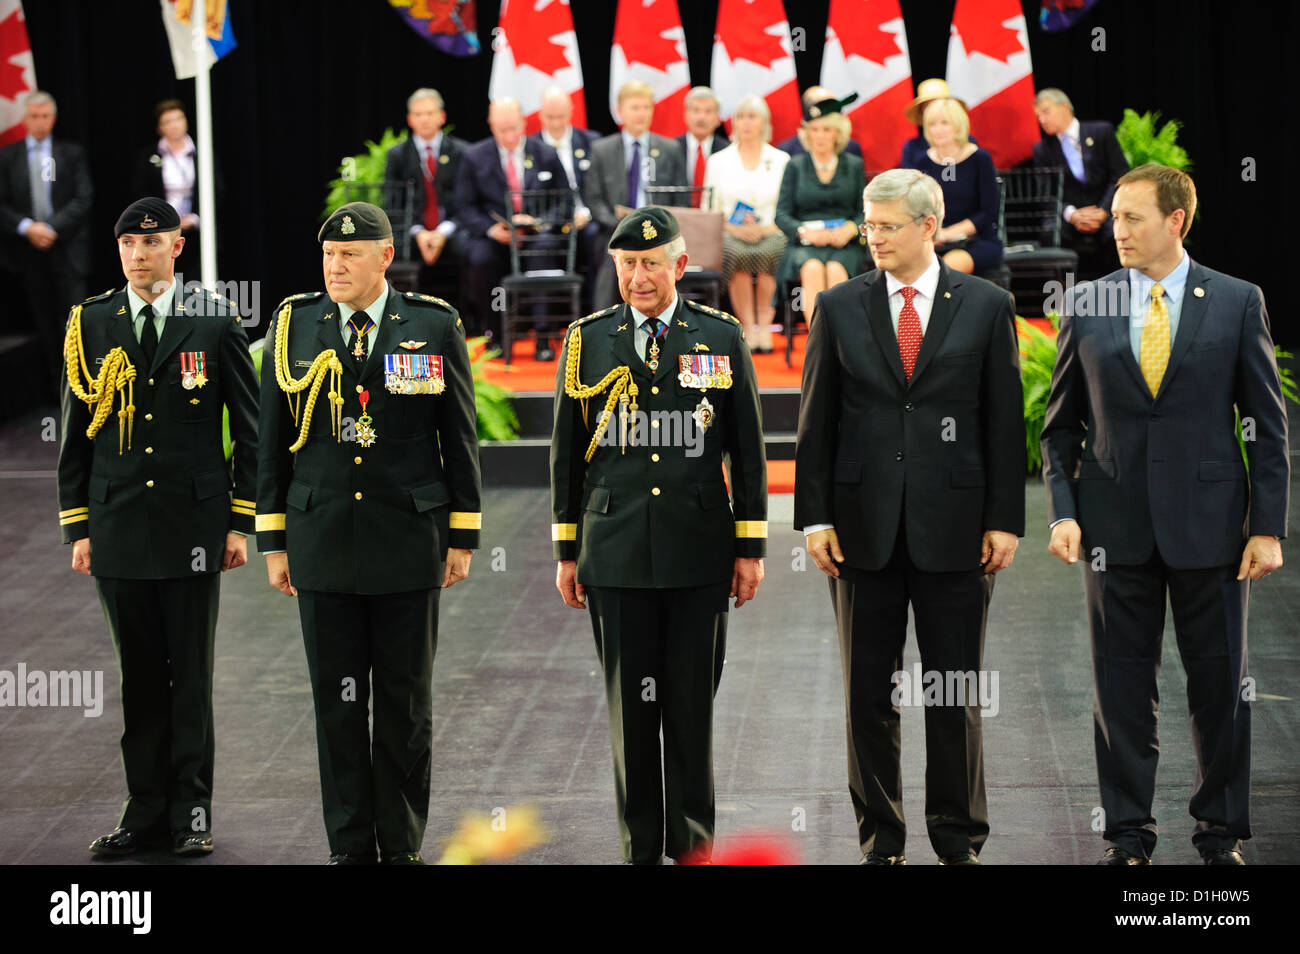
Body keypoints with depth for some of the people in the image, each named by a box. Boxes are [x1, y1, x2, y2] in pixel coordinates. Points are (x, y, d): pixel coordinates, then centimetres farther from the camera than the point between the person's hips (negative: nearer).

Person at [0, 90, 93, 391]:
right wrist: (26, 227, -13)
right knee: (43, 320, 4)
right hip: (28, 250, 1)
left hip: (67, 250, -1)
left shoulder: (72, 153, 7)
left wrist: (52, 228, -12)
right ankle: (55, 385, 9)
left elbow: (83, 199, -1)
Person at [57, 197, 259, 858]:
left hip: (193, 525, -2)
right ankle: (147, 810, 13)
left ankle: (191, 811, 10)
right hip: (118, 525, 2)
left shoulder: (216, 322, 1)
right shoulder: (90, 324, 6)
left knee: (192, 674, 2)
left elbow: (250, 428, 3)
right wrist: (77, 527, 5)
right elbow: (75, 433, 9)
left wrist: (242, 522, -1)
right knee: (139, 676, 6)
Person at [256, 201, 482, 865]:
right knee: (338, 702, 4)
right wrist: (273, 541, 4)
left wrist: (462, 536, 1)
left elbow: (459, 438, 4)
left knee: (406, 705, 5)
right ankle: (350, 846, 12)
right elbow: (273, 443, 7)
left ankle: (402, 845, 14)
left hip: (409, 541, -1)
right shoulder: (294, 326, 4)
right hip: (322, 542, 1)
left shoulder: (435, 327, 0)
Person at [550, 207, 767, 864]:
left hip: (699, 550, 0)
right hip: (615, 551, 1)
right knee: (630, 707, 3)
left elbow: (748, 449, 6)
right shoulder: (587, 340, 7)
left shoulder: (721, 337, 5)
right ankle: (640, 847, 11)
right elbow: (566, 452, 9)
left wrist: (750, 546, 3)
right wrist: (565, 550, 7)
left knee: (693, 705, 4)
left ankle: (692, 843, 15)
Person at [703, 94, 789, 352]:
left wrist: (764, 228, -11)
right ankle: (748, 329, -29)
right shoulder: (719, 161, 14)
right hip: (731, 234, 1)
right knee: (736, 253, -36)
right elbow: (709, 211, 10)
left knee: (766, 253, -37)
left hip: (770, 235, 0)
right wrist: (733, 228, -9)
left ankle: (764, 326, -26)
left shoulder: (781, 160, 12)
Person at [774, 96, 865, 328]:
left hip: (844, 246, 0)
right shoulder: (795, 166, 13)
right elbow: (782, 215, 7)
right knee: (813, 268, -34)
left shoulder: (854, 165, 14)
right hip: (805, 246, 0)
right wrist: (805, 232, -12)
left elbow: (865, 211, 11)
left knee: (836, 269, -34)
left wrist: (850, 229, -12)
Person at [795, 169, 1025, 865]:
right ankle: (880, 839, 16)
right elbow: (816, 421, 5)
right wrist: (814, 517, -2)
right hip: (863, 525, 1)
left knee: (956, 691, 4)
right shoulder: (839, 307, 5)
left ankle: (958, 839, 16)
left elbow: (1005, 420, 2)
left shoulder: (986, 306, 2)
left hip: (954, 524, -1)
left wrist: (1005, 519, -3)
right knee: (869, 691, 6)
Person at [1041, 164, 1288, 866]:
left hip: (1208, 520, -1)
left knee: (1219, 682, 6)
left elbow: (1267, 423, 1)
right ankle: (1127, 834, 15)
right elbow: (1061, 425, 9)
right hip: (1116, 524, 1)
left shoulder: (1237, 302, 0)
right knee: (1122, 685, 5)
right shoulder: (1086, 307, 4)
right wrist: (1063, 511, -3)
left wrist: (1267, 526, -4)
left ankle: (1220, 831, 19)